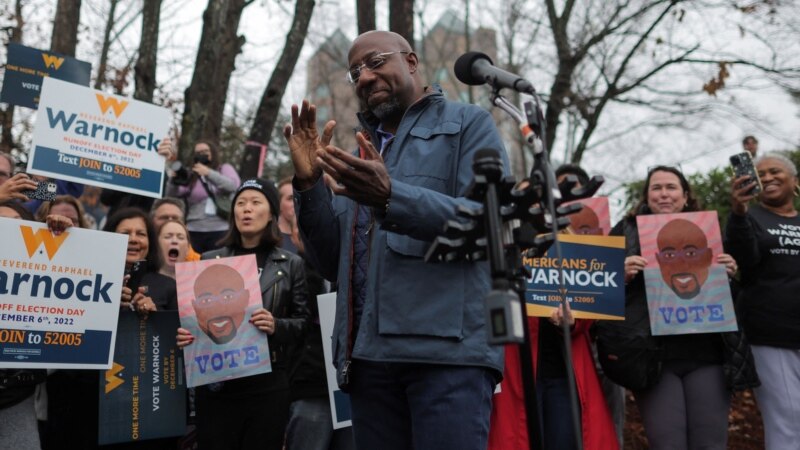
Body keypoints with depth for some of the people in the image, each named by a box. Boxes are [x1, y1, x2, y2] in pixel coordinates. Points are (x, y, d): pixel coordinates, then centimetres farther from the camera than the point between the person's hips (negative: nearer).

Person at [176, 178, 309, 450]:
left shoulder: (290, 264, 7)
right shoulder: (210, 261, 10)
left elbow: (304, 321, 4)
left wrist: (276, 326, -15)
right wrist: (184, 334, -11)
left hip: (268, 382, 0)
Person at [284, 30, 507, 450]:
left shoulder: (469, 124, 8)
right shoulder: (363, 151, 24)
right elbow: (332, 264, 16)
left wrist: (390, 198, -21)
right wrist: (309, 183, 2)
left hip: (447, 345, -5)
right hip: (369, 352, 6)